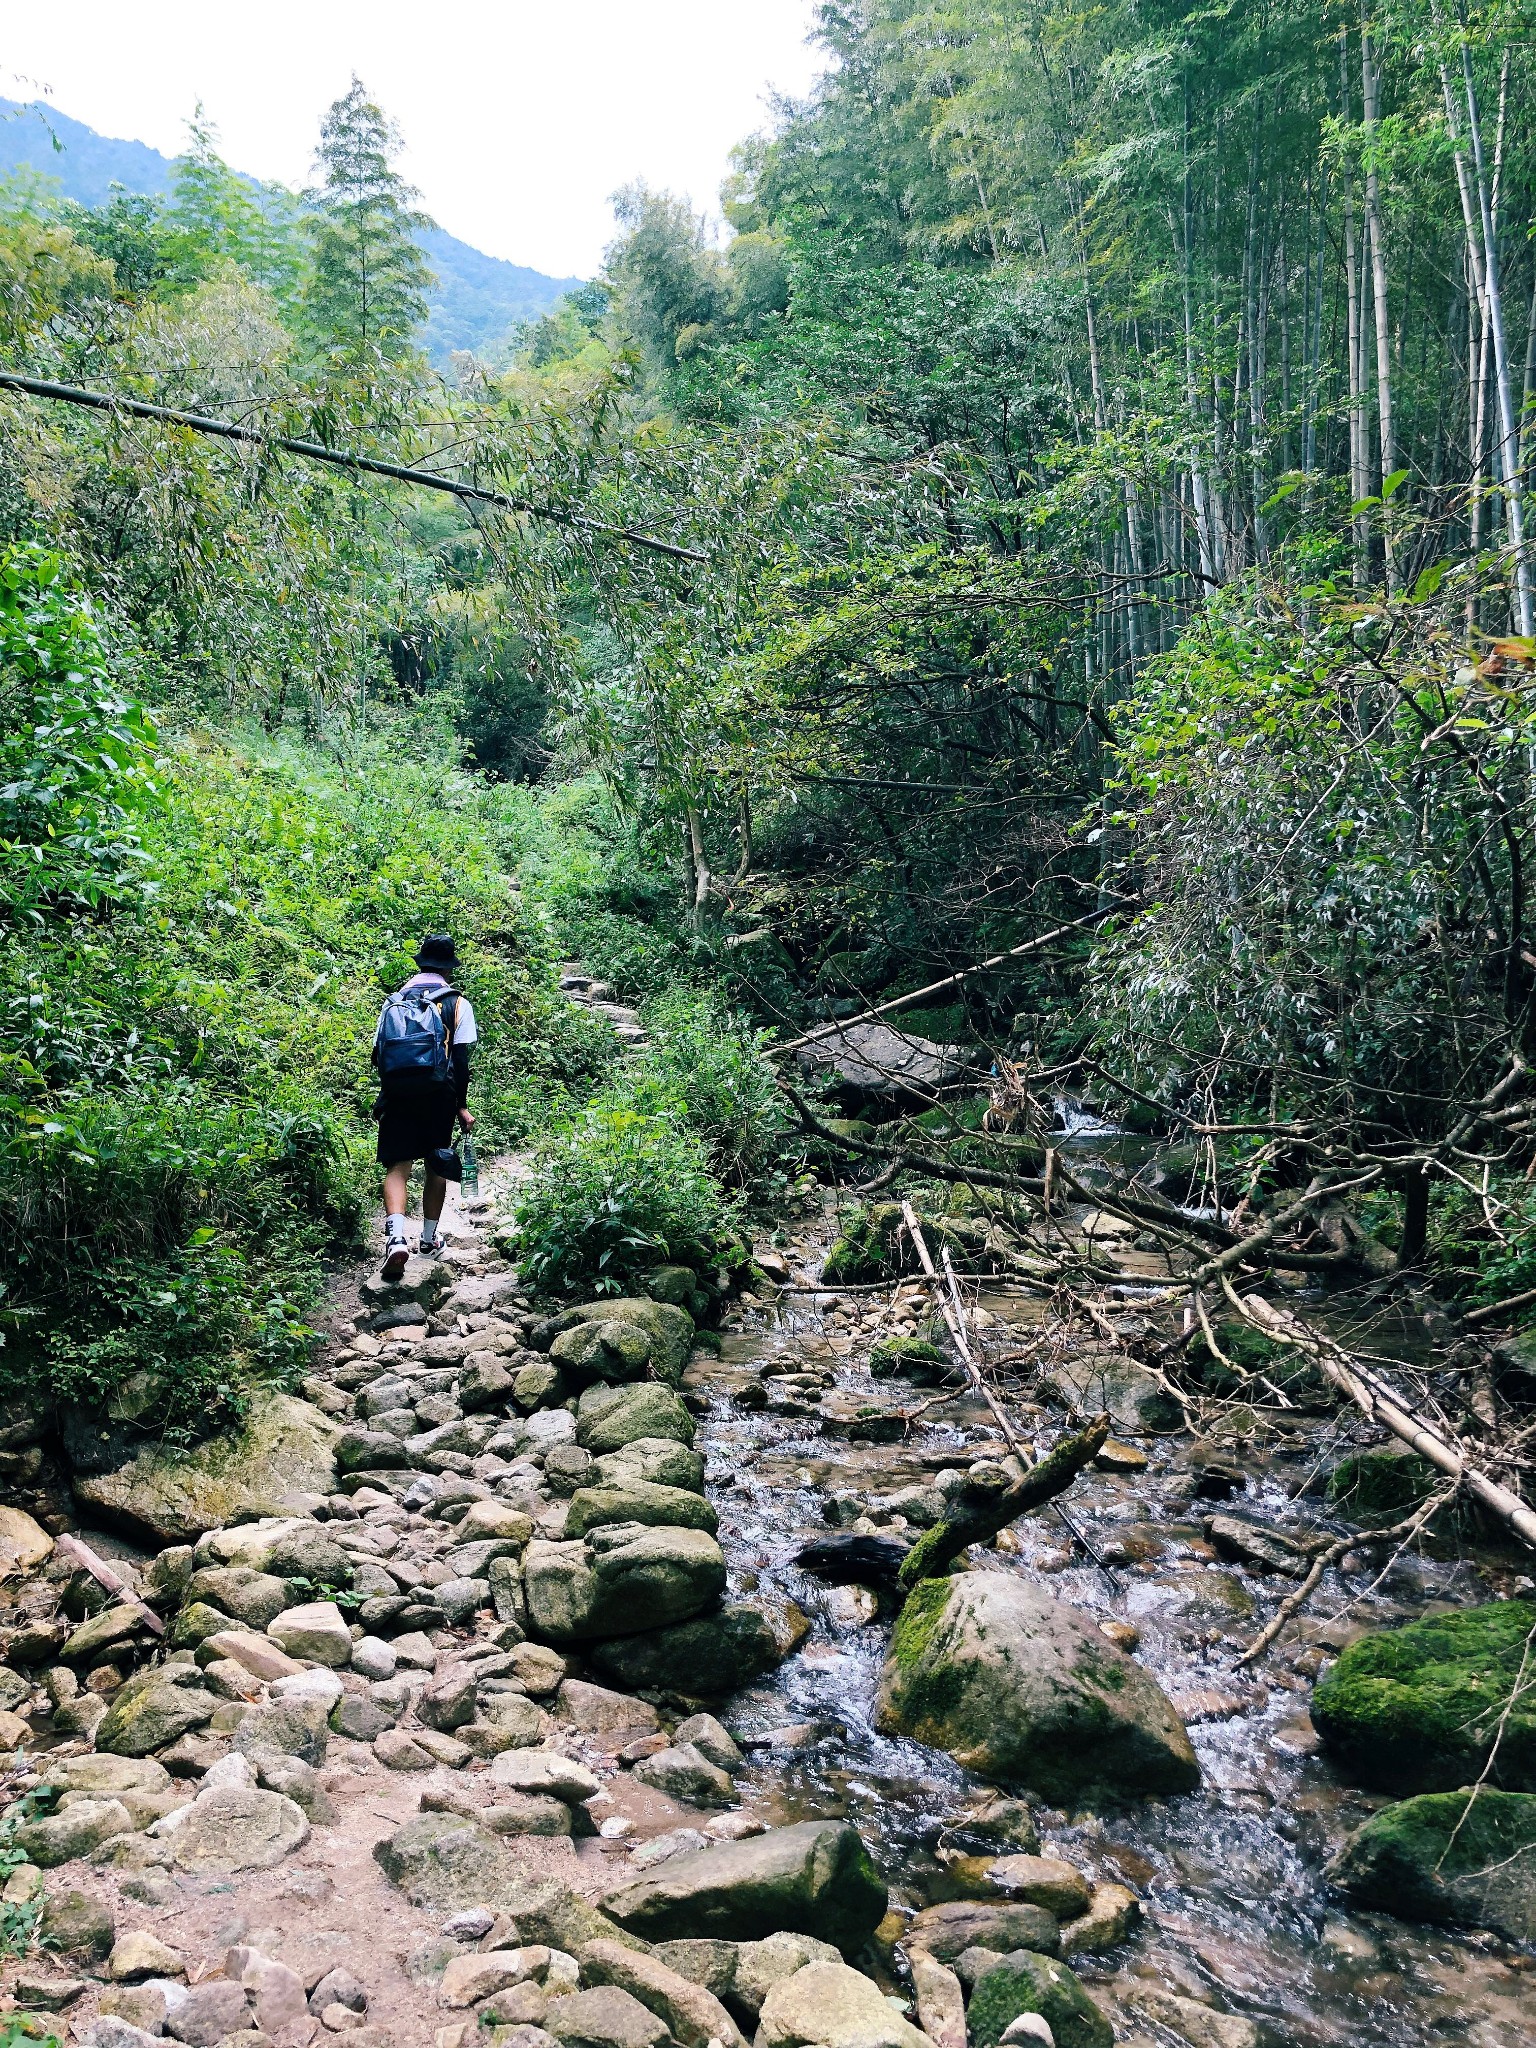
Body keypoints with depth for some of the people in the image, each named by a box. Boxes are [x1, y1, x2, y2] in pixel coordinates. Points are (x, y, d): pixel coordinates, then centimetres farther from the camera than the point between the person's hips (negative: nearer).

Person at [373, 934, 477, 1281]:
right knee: (436, 1165, 15)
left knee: (397, 1167, -2)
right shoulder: (456, 1002, 3)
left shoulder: (394, 1001, 12)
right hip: (438, 1094, -1)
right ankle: (429, 1237, 24)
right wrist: (462, 1106, 0)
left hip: (396, 1095, 1)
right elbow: (460, 1057, -3)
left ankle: (396, 1236, -24)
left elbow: (377, 1054, 11)